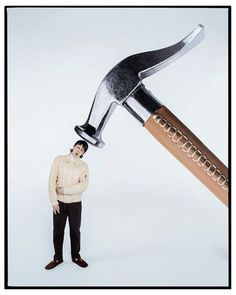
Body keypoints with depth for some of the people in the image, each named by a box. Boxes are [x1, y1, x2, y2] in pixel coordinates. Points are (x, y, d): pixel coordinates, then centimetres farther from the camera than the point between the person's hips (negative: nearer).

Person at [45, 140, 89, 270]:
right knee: (58, 231, 9)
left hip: (75, 203, 0)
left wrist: (64, 190, -17)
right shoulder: (59, 160, -2)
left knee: (75, 230, 12)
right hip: (59, 202, 0)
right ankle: (58, 258, 27)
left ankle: (76, 256, 30)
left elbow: (83, 185, -12)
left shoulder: (84, 166, -1)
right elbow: (52, 181, -7)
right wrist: (54, 201, -12)